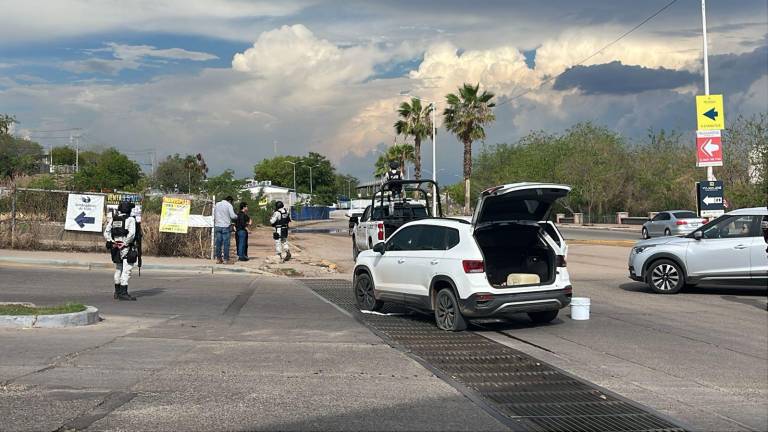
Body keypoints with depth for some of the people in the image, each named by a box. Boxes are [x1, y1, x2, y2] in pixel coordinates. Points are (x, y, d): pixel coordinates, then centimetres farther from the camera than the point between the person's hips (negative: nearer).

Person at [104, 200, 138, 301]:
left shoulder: (113, 219, 9)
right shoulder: (130, 219, -9)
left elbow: (106, 233, 4)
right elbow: (131, 234, -21)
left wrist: (111, 242, -1)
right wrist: (125, 243, -13)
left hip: (115, 247, 7)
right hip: (127, 248, -7)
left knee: (118, 270, 17)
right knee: (126, 271, -6)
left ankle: (117, 292, 24)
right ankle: (123, 293, -9)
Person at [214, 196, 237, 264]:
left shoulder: (217, 204, 12)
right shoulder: (229, 205, -5)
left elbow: (214, 215, 17)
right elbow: (232, 216, -10)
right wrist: (236, 216, 9)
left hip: (217, 226, 5)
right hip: (226, 226, -5)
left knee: (218, 243, 7)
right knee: (226, 243, -2)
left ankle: (218, 259, 8)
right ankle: (226, 259, -3)